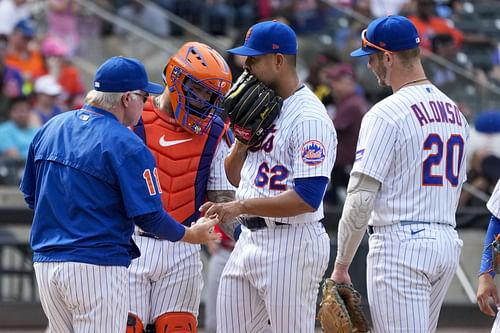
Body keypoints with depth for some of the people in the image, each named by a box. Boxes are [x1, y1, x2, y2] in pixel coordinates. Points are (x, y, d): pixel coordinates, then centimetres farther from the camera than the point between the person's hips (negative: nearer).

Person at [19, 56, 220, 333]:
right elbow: (148, 216, -11)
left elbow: (31, 197, 16)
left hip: (45, 264, 7)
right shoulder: (126, 146, -12)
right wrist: (190, 235, 7)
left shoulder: (50, 128, 9)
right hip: (97, 267, -7)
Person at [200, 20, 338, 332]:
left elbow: (307, 198, -24)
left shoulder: (309, 117, -16)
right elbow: (234, 177, 19)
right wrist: (242, 137, -1)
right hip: (250, 240, 9)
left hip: (291, 245, -9)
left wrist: (241, 206, -22)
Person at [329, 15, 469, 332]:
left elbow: (360, 200, -15)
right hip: (448, 244, 8)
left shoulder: (386, 114, -12)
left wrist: (341, 265, -8)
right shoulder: (456, 113, 14)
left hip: (400, 246, -8)